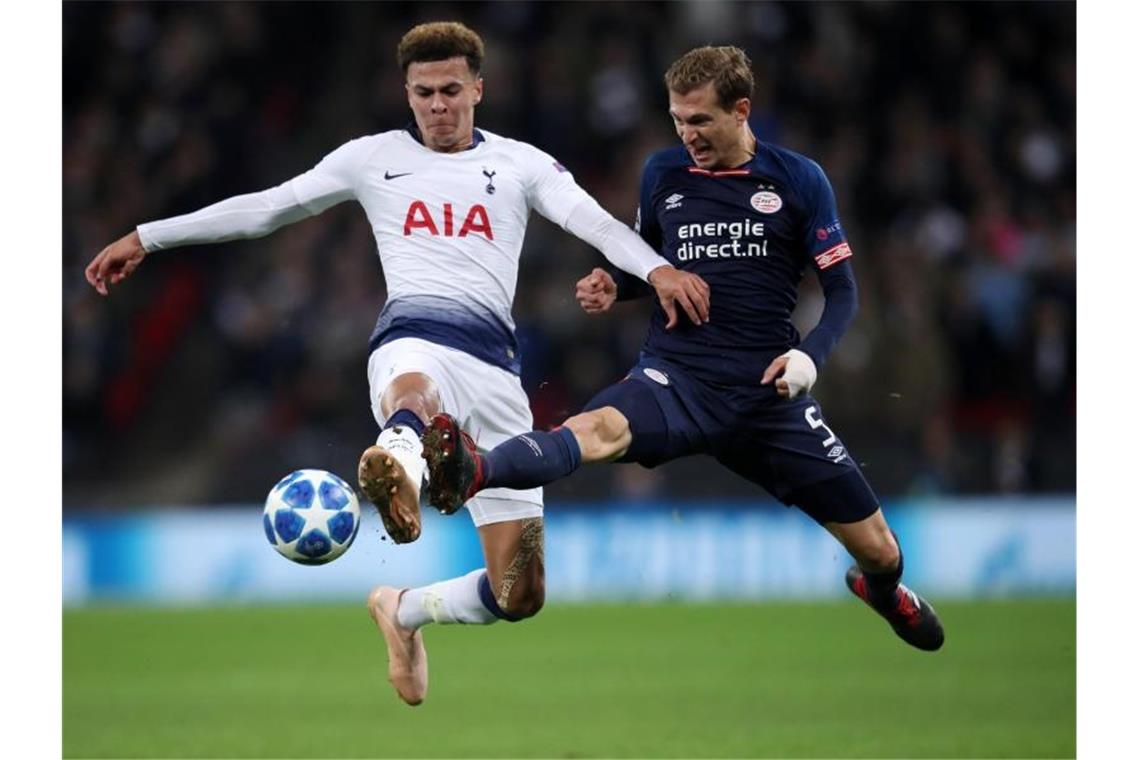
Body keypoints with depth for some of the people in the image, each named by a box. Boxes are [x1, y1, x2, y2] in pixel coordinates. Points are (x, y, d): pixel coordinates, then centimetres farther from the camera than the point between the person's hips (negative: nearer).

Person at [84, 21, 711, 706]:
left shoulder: (520, 164, 15)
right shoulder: (373, 159, 17)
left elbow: (595, 222, -2)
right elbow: (263, 210, 22)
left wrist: (657, 269, -23)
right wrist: (148, 239, 20)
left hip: (495, 363, 2)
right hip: (413, 342, -2)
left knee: (520, 595, 0)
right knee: (415, 397, -46)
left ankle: (404, 611, 29)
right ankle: (397, 469, -83)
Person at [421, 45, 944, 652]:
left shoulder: (799, 181, 1)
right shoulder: (662, 173, 8)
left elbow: (841, 291, 5)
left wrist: (810, 355, -15)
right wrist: (614, 288, 0)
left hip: (769, 392, 0)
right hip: (675, 376, 0)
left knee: (878, 551, 5)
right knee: (598, 428, -36)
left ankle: (880, 589, 43)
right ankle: (472, 475, -64)